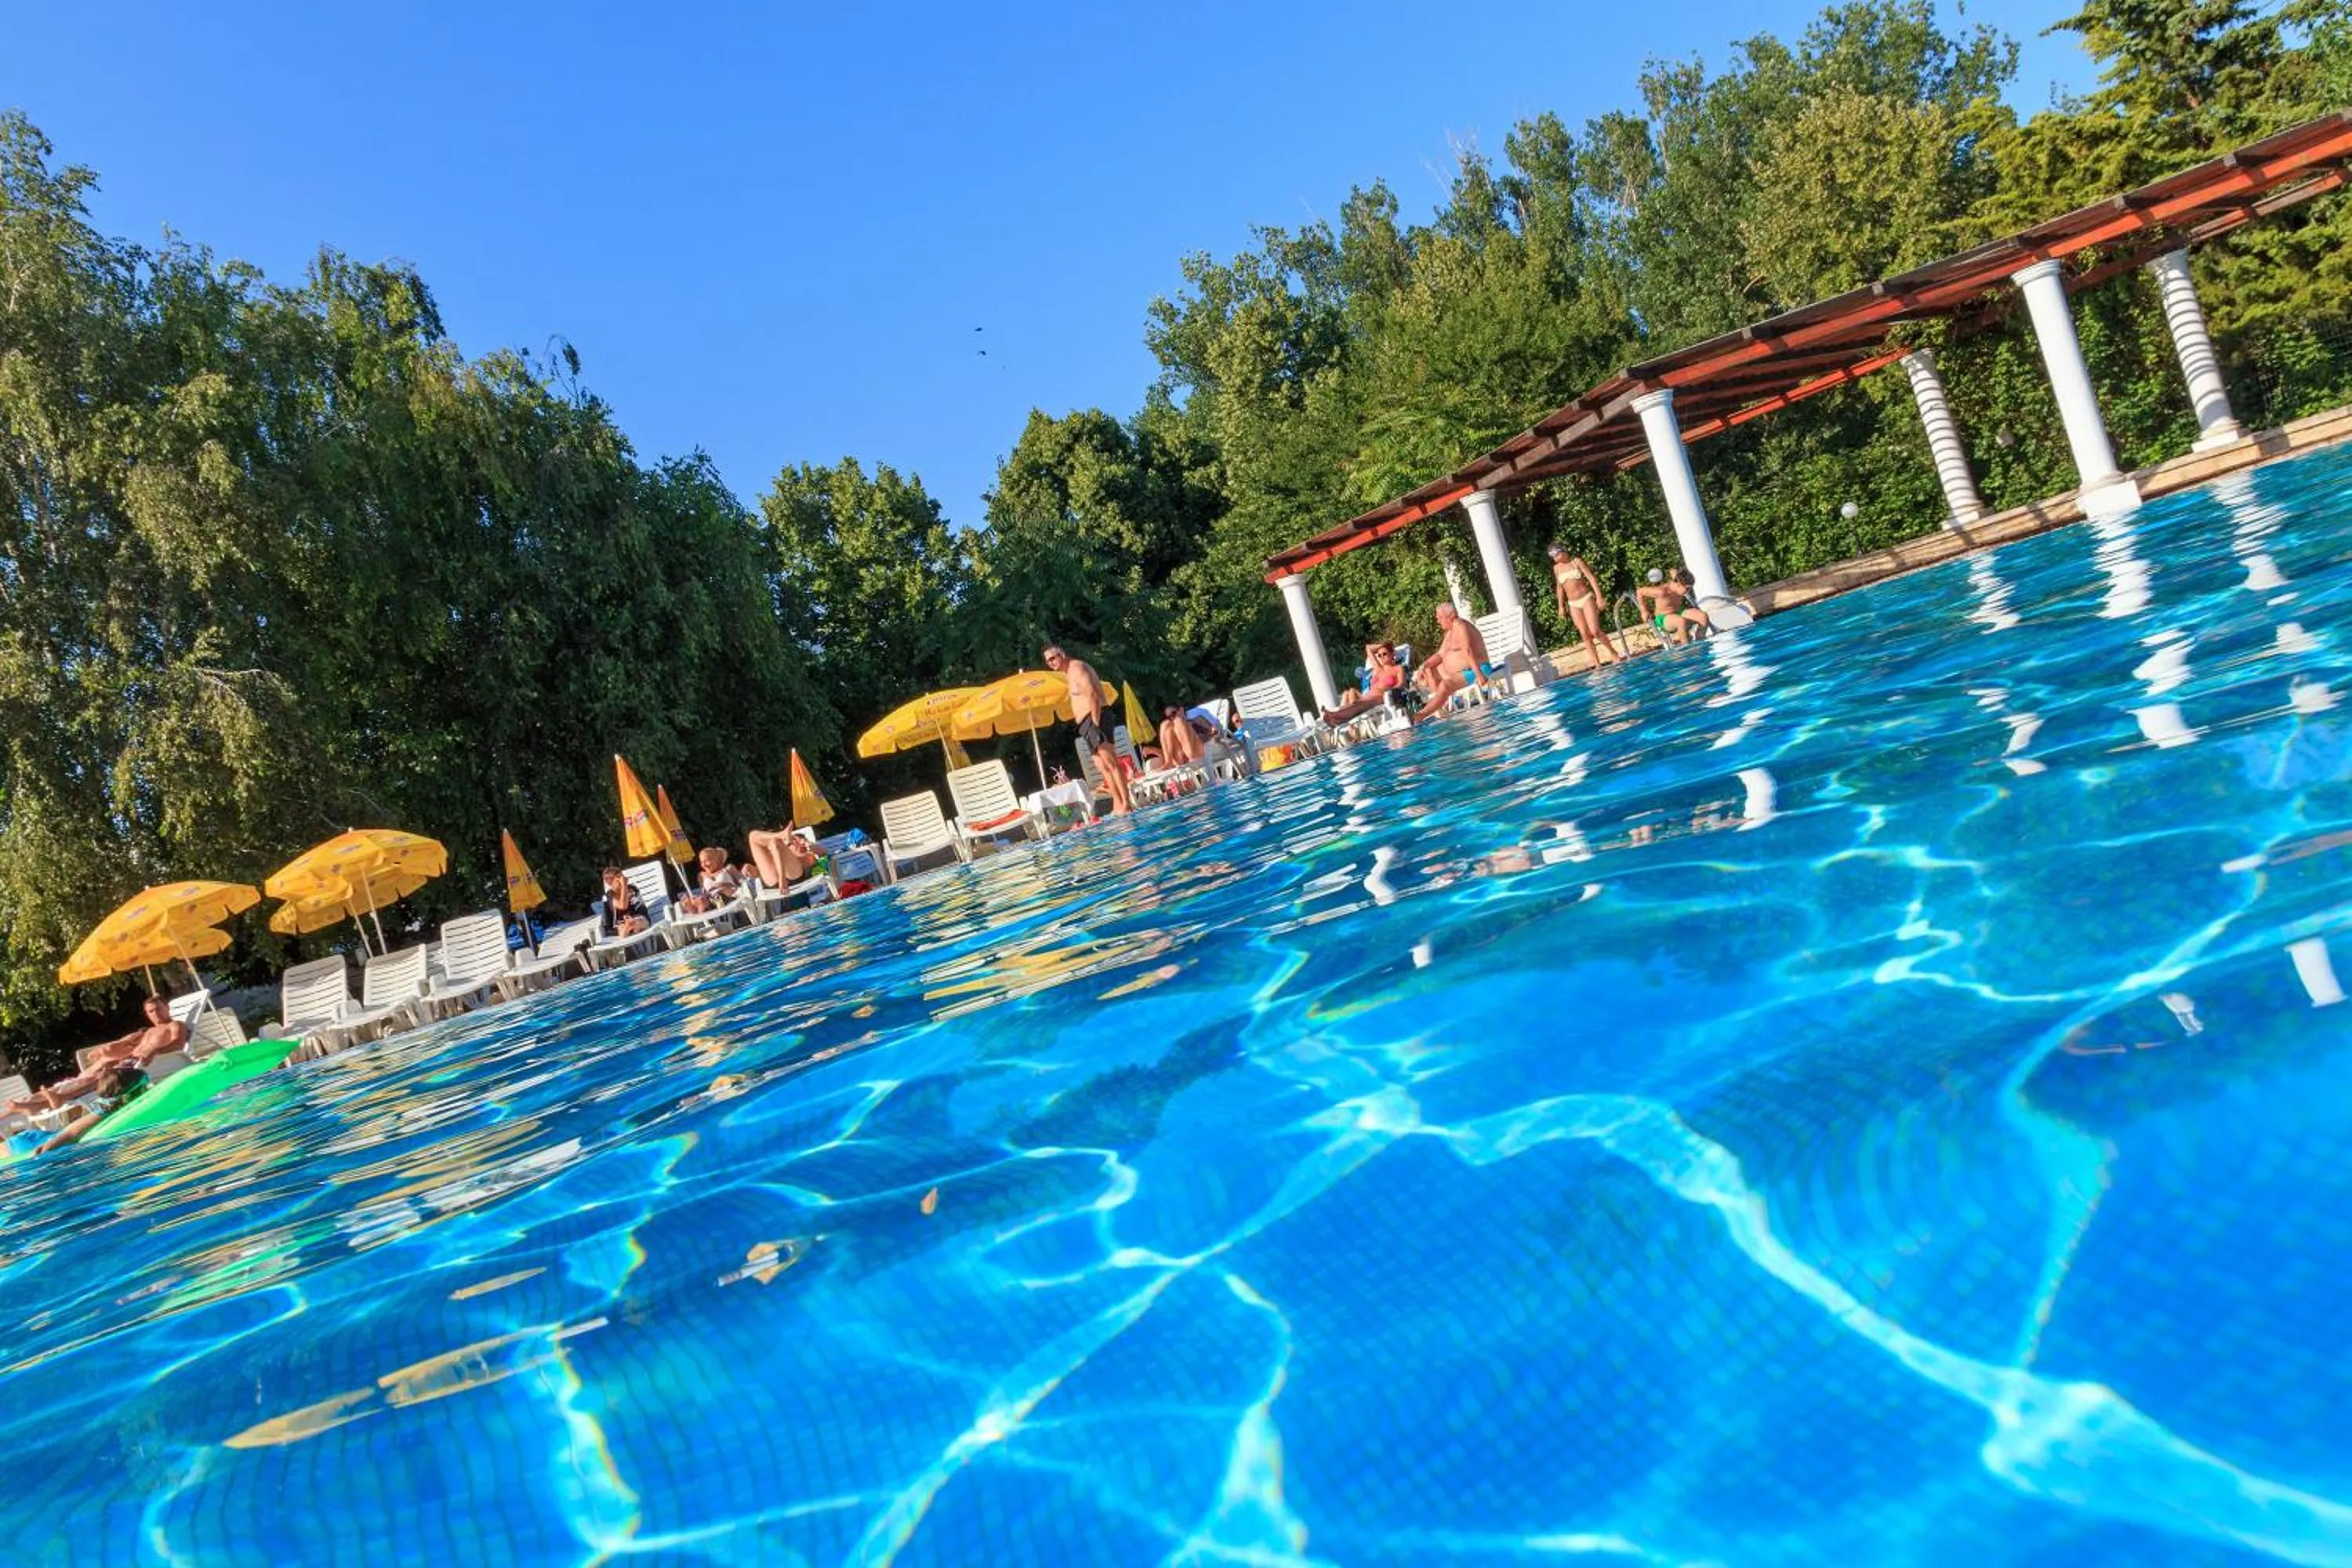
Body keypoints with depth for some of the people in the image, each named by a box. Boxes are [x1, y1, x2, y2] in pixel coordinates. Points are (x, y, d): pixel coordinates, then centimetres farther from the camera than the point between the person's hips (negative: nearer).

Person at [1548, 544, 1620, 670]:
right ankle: (1597, 664, -1)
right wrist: (1561, 607, 12)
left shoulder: (1576, 561, -3)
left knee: (1595, 631, -15)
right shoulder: (1557, 568, 8)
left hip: (1586, 598, -4)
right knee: (1585, 635, -3)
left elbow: (1591, 578, -5)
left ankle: (1613, 652, 7)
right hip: (1573, 604, 4)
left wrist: (1599, 597, -12)